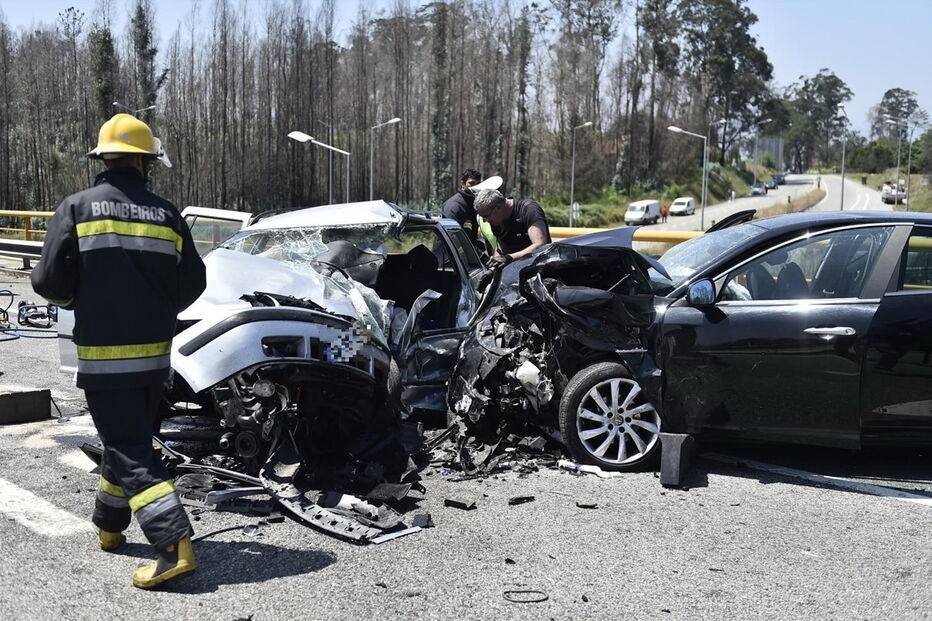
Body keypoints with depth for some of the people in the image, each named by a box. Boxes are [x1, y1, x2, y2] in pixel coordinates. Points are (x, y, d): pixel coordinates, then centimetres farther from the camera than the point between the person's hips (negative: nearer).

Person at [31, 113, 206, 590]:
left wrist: (77, 297, 13)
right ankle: (109, 527, 37)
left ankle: (175, 545, -14)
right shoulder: (167, 215, 1)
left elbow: (50, 282, -10)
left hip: (104, 354, -4)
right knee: (130, 439, 21)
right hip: (155, 353, 4)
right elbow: (192, 283, 3)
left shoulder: (77, 208, -7)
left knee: (128, 450, -4)